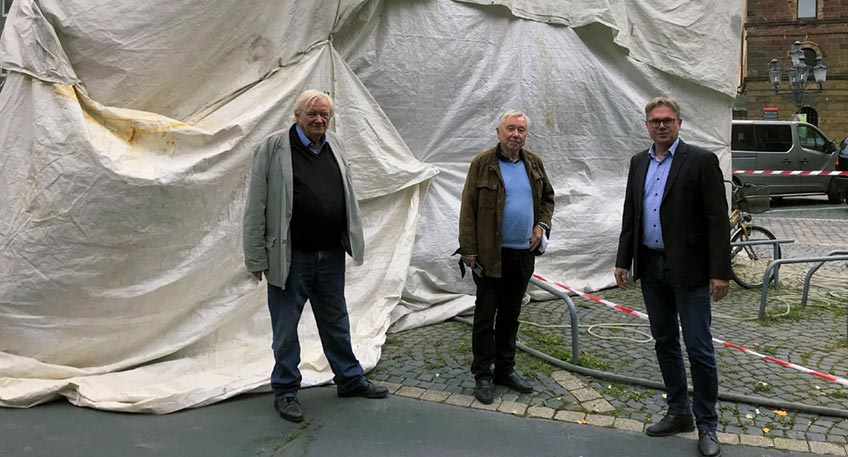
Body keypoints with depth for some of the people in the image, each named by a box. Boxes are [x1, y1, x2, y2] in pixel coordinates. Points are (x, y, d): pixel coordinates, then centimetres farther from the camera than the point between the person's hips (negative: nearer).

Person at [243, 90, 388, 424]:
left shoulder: (336, 146, 8)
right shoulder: (273, 148, -9)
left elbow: (347, 196, 16)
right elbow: (256, 206, -9)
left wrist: (353, 240, 14)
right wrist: (257, 258, -11)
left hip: (331, 255, 5)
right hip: (290, 256, -5)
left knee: (336, 321, 18)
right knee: (286, 327, 7)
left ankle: (350, 379, 33)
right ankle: (285, 391, 23)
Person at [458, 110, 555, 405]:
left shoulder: (534, 164, 8)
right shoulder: (483, 163, -7)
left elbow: (547, 197, 22)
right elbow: (468, 209, -8)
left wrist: (542, 225, 4)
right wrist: (468, 250, -12)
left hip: (524, 253, 5)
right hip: (491, 255, -5)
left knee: (511, 315, 15)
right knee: (485, 316, 2)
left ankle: (505, 369, 27)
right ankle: (482, 375, 11)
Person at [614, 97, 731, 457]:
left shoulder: (701, 160, -8)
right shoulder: (639, 162, 10)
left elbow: (717, 218, -11)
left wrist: (720, 272, -15)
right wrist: (623, 261, 10)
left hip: (688, 270, -6)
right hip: (650, 267, 6)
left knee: (699, 349, -1)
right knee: (665, 342, 14)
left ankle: (706, 426, 13)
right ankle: (679, 413, 28)